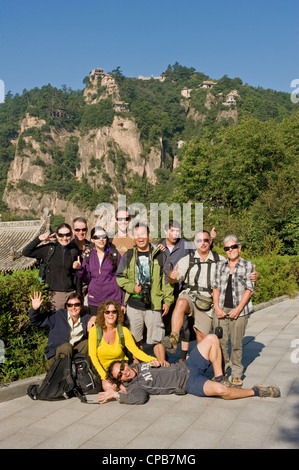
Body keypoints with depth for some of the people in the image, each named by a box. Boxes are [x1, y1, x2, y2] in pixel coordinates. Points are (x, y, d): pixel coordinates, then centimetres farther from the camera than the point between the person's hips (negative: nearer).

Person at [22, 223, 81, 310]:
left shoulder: (74, 251, 5)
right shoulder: (49, 249, 0)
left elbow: (78, 276, 11)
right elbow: (26, 252, -4)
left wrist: (79, 296, 10)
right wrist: (39, 239, -12)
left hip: (71, 293, 2)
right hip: (54, 293, -2)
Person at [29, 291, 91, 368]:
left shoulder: (85, 318, 3)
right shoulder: (57, 316, -6)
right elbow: (35, 322, -5)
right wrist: (35, 309, -24)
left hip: (74, 352, 4)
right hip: (55, 356, -3)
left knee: (87, 343, -20)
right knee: (67, 347, -33)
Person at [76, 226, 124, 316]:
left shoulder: (115, 255, -1)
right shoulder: (88, 256, 7)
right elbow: (86, 279, 10)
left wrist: (123, 303, -1)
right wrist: (79, 269, -9)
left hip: (113, 299, -2)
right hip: (94, 301, 2)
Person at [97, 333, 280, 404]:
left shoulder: (139, 366, 10)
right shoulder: (134, 386, -10)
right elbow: (140, 398, -29)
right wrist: (116, 394, -24)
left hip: (186, 366, 8)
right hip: (188, 383, -8)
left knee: (212, 338, -5)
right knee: (220, 390, -33)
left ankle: (219, 378, 1)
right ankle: (257, 391, -6)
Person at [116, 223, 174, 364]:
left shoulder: (159, 255, 4)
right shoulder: (128, 255, 8)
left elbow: (167, 280, 4)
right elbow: (120, 277, 11)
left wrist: (167, 300, -2)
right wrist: (132, 287, -5)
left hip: (154, 305, -2)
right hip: (133, 304, 2)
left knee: (157, 340, -3)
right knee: (135, 340, 13)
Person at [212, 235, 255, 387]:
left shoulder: (248, 266, 2)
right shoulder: (220, 266, 11)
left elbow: (249, 289, -2)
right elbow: (216, 287, 11)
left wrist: (238, 309, -10)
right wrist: (216, 307, -2)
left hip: (239, 310, -2)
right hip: (221, 309, 2)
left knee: (236, 343, 2)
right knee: (221, 342, 1)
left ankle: (236, 374, 17)